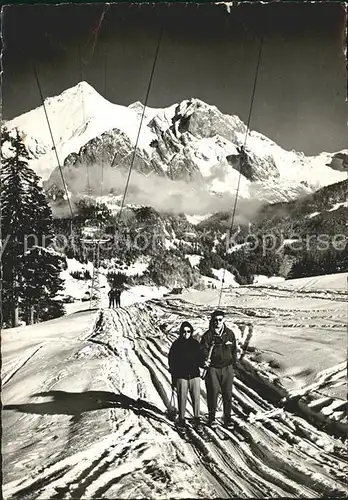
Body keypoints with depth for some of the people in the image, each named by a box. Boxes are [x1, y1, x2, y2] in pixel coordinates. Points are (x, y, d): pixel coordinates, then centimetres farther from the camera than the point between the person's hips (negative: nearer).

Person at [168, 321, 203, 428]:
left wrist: (198, 364, -5)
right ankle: (181, 418, 17)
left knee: (196, 397, 4)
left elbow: (201, 358, 13)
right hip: (181, 376, -2)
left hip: (195, 375, 2)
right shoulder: (176, 344, -1)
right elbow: (171, 359, 2)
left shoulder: (195, 343, 6)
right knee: (182, 398, 2)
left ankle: (196, 417, 20)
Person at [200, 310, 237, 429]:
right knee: (213, 393, 0)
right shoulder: (208, 335, -3)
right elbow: (204, 349, -12)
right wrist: (205, 360, -32)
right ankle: (212, 417, 17)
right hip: (213, 369, -2)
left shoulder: (230, 334, 6)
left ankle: (227, 418, 18)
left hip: (227, 368, 2)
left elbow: (234, 351, 12)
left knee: (228, 394, 5)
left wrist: (234, 367, 11)